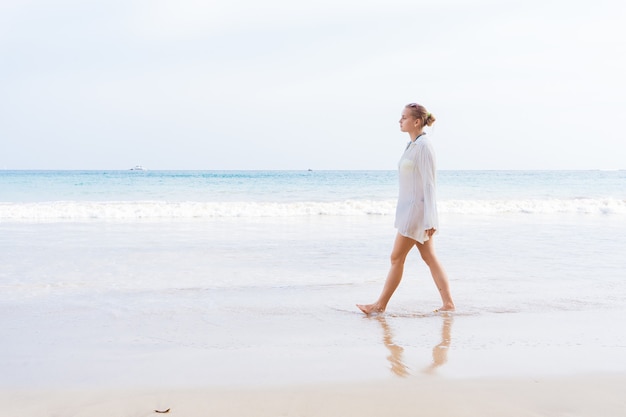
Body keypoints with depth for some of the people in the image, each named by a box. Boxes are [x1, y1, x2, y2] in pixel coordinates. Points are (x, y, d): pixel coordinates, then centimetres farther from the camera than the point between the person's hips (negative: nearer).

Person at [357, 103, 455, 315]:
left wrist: (430, 220, -20)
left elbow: (428, 184, -18)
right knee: (430, 258, 9)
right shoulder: (413, 145, 14)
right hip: (409, 209, 10)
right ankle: (448, 303, 11)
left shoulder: (424, 146, -15)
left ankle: (380, 305, 7)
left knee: (397, 257, -2)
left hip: (418, 210, -10)